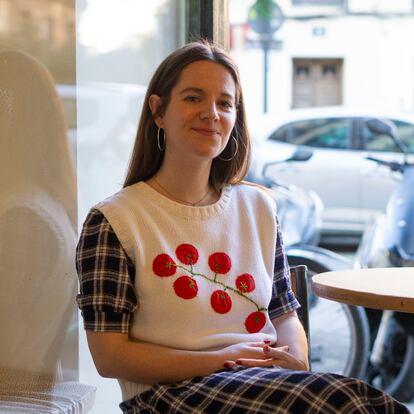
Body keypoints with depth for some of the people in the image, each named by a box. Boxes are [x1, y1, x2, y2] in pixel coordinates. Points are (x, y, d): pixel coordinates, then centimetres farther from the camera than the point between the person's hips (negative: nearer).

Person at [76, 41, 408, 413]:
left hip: (270, 379, 6)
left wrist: (295, 358, -6)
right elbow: (109, 356, -5)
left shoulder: (258, 207, 16)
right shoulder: (112, 222, -1)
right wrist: (217, 360, -14)